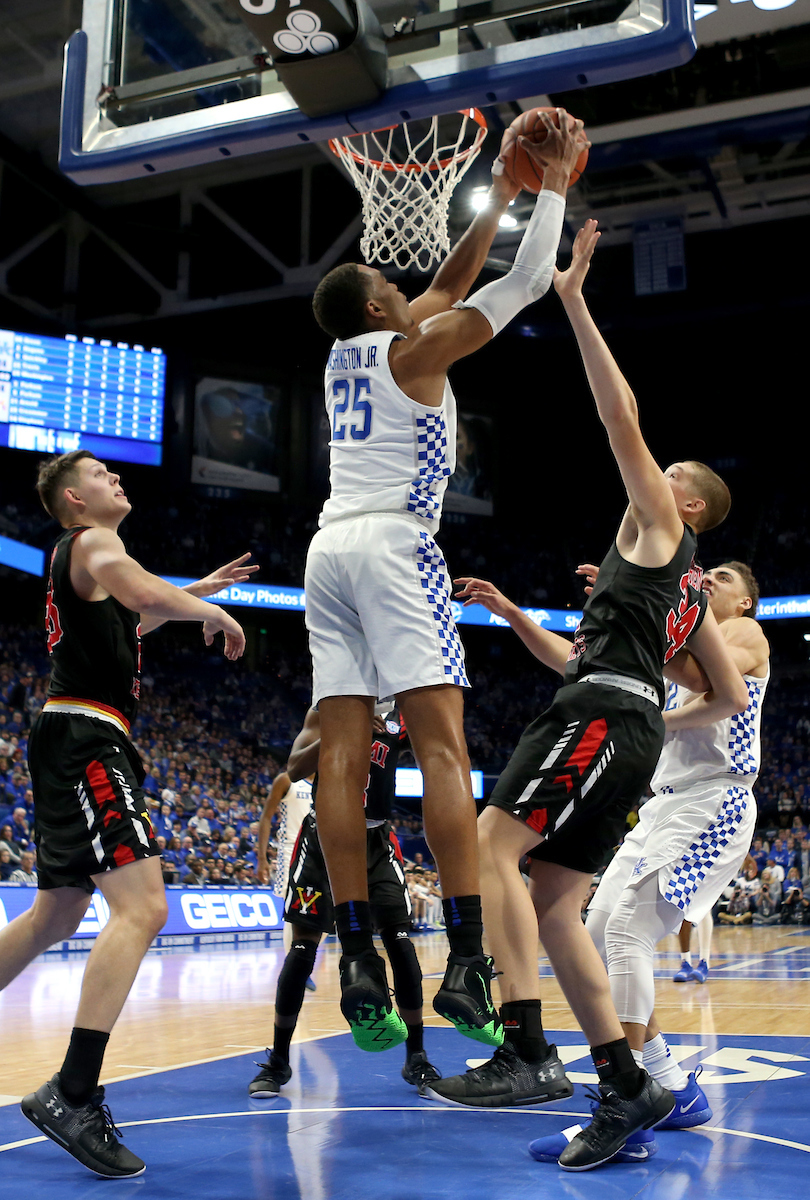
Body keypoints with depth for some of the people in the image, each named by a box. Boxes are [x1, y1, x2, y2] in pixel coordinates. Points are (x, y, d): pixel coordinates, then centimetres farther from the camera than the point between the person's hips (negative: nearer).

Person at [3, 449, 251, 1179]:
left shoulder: (82, 558, 24)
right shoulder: (93, 544, -5)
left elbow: (125, 621, 42)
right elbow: (151, 597, -28)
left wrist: (199, 592, 35)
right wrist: (215, 613, -12)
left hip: (77, 748, 11)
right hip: (86, 740, -11)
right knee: (142, 906, -20)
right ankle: (73, 1094, -23)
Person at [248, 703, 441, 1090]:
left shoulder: (397, 718, 1)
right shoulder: (325, 713, -2)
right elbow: (295, 769, -14)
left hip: (376, 842, 1)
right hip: (325, 836, -1)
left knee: (400, 942, -6)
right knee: (303, 946, -4)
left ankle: (416, 1058, 7)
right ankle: (277, 1061, 9)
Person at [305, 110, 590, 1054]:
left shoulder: (345, 356, 24)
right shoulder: (411, 350, 4)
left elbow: (453, 283, 34)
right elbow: (526, 279, 7)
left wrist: (499, 197, 39)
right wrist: (553, 185, 19)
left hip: (329, 550, 8)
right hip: (393, 545, -7)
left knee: (343, 755, -3)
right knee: (442, 746, -13)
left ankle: (359, 965, -6)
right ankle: (467, 966, -20)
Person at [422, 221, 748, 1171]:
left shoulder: (657, 527, 9)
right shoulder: (688, 592, 32)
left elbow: (622, 419, -1)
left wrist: (575, 300, 1)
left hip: (604, 717, -9)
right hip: (630, 727, 9)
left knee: (490, 845, -23)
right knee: (552, 905, 6)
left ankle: (526, 1053, -31)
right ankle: (626, 1089, 8)